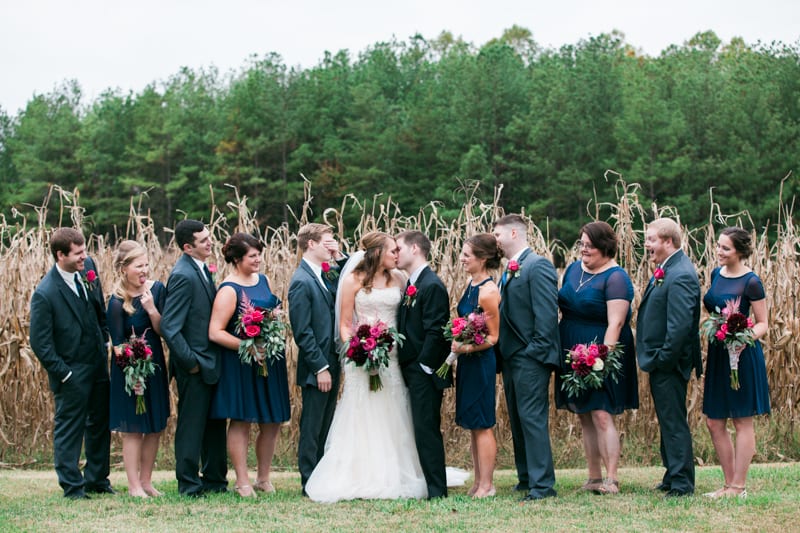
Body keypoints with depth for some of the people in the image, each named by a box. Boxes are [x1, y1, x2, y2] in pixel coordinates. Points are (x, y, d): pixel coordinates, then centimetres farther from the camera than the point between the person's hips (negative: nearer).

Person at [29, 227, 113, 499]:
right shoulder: (45, 294, -23)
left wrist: (106, 338, 11)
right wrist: (63, 373, -15)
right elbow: (40, 343, -17)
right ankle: (72, 485, 17)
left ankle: (97, 479, 31)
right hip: (72, 372, -7)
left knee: (100, 423, 17)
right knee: (69, 428, 5)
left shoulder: (88, 268, -3)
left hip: (98, 363, 7)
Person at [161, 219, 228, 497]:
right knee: (191, 424, 2)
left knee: (215, 424, 16)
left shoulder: (201, 269, 9)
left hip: (210, 363, 9)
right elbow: (169, 327, -22)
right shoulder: (183, 276, -19)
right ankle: (189, 484, 11)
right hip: (195, 365, -9)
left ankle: (215, 480, 26)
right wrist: (190, 362, -18)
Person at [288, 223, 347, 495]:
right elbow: (302, 332, -18)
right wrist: (320, 368, -19)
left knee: (325, 428, 14)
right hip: (316, 369, -8)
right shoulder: (302, 281, -16)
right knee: (312, 429, 0)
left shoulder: (325, 276, 9)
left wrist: (340, 258, 3)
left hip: (330, 365, 9)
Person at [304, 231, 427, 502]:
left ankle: (393, 478, 9)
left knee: (392, 419, 3)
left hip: (393, 356, 3)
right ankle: (359, 480, 2)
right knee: (362, 419, -1)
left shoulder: (398, 279, 9)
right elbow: (345, 325, 0)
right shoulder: (353, 280, -1)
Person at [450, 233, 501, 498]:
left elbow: (493, 337, -15)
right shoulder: (472, 285, 8)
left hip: (481, 362, -9)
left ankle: (487, 485, 5)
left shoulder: (488, 291, -18)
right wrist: (457, 344, 9)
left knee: (482, 424, -2)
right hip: (467, 362, 9)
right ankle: (478, 482, 20)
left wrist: (467, 348, -26)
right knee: (472, 425, 13)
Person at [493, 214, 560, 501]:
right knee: (517, 421, 13)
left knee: (532, 418, -11)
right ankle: (527, 478, 20)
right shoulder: (510, 270, 18)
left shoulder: (538, 266, -10)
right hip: (510, 357, 10)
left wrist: (537, 350, -20)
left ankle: (542, 484, -9)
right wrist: (501, 351, 12)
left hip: (530, 358, -10)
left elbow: (547, 312, -17)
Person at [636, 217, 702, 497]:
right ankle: (673, 476, 28)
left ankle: (681, 483, 4)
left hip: (669, 363, -11)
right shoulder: (667, 270, 11)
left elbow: (680, 325, -27)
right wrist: (655, 358, 14)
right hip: (660, 361, 11)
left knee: (674, 421, -3)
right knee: (668, 420, 18)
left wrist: (662, 359, -20)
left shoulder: (679, 276, -21)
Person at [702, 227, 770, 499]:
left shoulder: (750, 282, -12)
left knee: (743, 422, 1)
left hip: (742, 356, -7)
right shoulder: (716, 274, 8)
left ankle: (738, 487, 6)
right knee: (714, 422, 8)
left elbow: (762, 323, -9)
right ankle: (729, 483, 18)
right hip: (717, 354, 7)